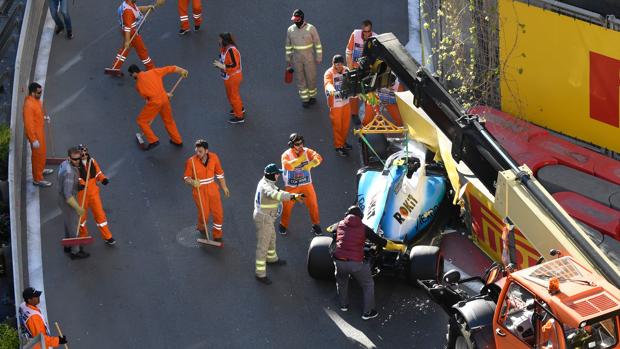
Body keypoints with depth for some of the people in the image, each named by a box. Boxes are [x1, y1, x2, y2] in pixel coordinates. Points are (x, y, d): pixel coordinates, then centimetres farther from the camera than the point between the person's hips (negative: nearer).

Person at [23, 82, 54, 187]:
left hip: (40, 131, 9)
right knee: (38, 155, 4)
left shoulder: (36, 99, -2)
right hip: (34, 133, -9)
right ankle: (37, 179, 17)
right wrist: (34, 140, -26)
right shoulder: (29, 105, -32)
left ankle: (41, 170, 49)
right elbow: (28, 124, -29)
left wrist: (44, 116, 4)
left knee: (42, 152, 27)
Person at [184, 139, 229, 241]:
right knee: (204, 213, 3)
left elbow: (219, 173, 5)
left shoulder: (214, 157, -9)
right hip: (199, 190, -3)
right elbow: (186, 177, -9)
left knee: (218, 212, 5)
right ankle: (201, 227, 40)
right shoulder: (191, 161, -19)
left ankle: (217, 235, 26)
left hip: (212, 188, 3)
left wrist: (224, 187, 11)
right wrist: (192, 182, -31)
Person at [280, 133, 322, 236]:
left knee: (313, 204, 6)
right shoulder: (286, 155, -13)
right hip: (291, 186, -2)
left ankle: (316, 224, 23)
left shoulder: (306, 151, -6)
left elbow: (318, 157, -22)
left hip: (306, 184, 2)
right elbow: (287, 166, -33)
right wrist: (300, 159, -38)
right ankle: (283, 225, 28)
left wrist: (310, 164, -40)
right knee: (287, 205, 7)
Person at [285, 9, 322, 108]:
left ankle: (312, 95, 31)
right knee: (300, 78, 8)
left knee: (311, 77, 7)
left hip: (309, 58, -2)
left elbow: (318, 43, -8)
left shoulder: (311, 28, -15)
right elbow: (288, 45, 7)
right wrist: (288, 59, 10)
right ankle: (305, 99, 21)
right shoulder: (290, 30, -5)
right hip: (297, 58, 2)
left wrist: (319, 58, -8)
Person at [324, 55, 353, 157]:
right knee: (337, 125, 4)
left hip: (346, 101, 6)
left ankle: (343, 142, 39)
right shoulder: (329, 73, -19)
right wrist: (331, 89, -61)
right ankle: (338, 146, 18)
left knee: (346, 123, 18)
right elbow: (327, 83, -39)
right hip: (335, 104, -6)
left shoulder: (346, 70, 0)